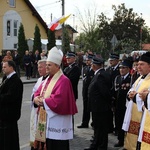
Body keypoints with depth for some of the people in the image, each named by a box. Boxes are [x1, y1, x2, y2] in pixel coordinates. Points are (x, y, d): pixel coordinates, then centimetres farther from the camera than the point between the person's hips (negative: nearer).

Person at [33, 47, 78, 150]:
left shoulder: (63, 80, -15)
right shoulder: (48, 79, 13)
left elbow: (58, 100, -25)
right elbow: (38, 93, 17)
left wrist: (44, 101, -14)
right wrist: (37, 98, -7)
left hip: (58, 121, -9)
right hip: (47, 118, 9)